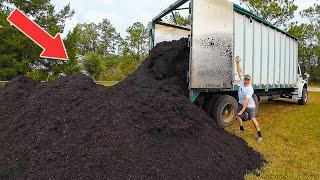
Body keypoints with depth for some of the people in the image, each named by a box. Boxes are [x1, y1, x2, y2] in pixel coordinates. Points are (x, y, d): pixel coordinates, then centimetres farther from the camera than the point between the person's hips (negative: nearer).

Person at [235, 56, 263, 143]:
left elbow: (246, 101, -34)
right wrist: (237, 63, -14)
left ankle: (260, 135, -1)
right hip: (241, 104, 7)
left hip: (250, 106, -7)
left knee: (253, 119, -13)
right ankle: (242, 129, 36)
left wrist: (243, 110, -40)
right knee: (238, 117, 12)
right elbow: (240, 72, -6)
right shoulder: (242, 81, -11)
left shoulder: (250, 89, -29)